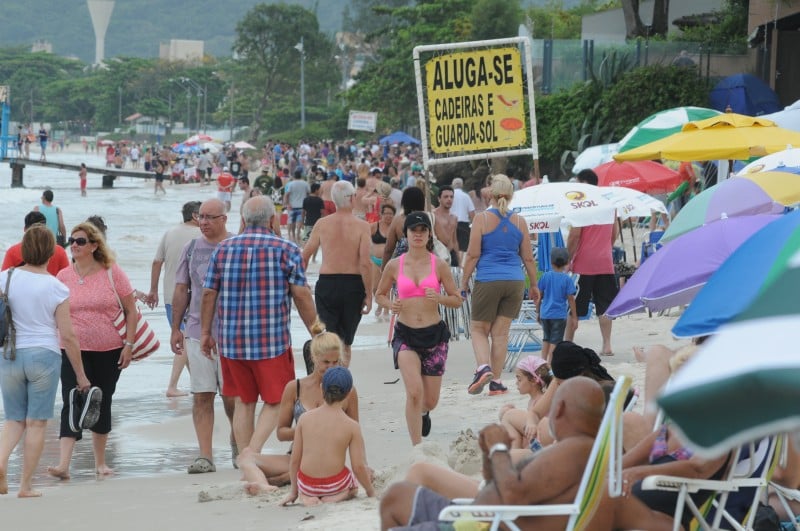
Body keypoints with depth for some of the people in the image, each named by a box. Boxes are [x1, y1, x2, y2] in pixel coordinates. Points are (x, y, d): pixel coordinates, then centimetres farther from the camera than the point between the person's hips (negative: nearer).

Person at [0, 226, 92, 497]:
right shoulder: (56, 288, -7)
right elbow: (67, 336, -6)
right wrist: (81, 375, 2)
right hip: (44, 355, -2)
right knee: (36, 422, 6)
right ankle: (26, 485, 7)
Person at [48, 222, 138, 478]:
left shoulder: (112, 272, -4)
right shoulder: (63, 276, 2)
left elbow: (130, 310, 0)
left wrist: (129, 344, -6)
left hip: (109, 351, 0)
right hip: (74, 351, 0)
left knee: (102, 404, 11)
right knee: (72, 404, -11)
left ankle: (100, 462, 25)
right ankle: (63, 464, -17)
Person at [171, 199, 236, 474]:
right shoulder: (191, 248, 10)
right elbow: (181, 290, 14)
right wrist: (175, 329, 12)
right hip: (196, 331, 3)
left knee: (231, 396, 1)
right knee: (201, 396, -1)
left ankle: (237, 441, 27)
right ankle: (205, 456, 1)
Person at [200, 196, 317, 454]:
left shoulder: (223, 249, 6)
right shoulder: (287, 250, -4)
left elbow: (208, 293, 7)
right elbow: (302, 296, -6)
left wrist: (205, 332, 17)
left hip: (231, 341, 4)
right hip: (272, 341, -4)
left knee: (243, 403, 12)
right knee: (275, 402, 4)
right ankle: (252, 453, -14)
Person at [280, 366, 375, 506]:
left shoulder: (305, 418, -4)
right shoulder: (352, 426, -10)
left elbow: (294, 460, 1)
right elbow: (358, 466, -10)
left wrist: (293, 491, 15)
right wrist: (370, 491, 8)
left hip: (306, 484, 2)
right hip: (335, 483, -2)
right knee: (353, 487, 34)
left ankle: (306, 499, 3)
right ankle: (335, 498, 0)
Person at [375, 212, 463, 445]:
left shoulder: (439, 265, -1)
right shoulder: (394, 266, 0)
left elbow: (457, 300, 3)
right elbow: (380, 294, 14)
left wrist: (439, 298, -17)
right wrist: (391, 305, -7)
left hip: (434, 333, 1)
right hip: (405, 334, -1)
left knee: (430, 400, 9)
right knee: (414, 392, -21)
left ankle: (423, 412, 48)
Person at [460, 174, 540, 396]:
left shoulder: (482, 219, -5)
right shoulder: (519, 221, 6)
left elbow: (473, 255, -7)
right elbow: (528, 258, 9)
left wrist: (464, 282, 1)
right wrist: (534, 286, 19)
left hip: (488, 281, -3)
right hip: (515, 281, 3)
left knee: (479, 329, 10)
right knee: (500, 332, 8)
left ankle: (483, 367, -14)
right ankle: (495, 382, 7)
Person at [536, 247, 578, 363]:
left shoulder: (545, 276, 0)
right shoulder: (567, 279, -8)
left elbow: (539, 296, 5)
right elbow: (571, 299, -6)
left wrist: (538, 311, 17)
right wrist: (574, 317, 1)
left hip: (545, 313, 4)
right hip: (559, 314, -4)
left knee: (546, 338, 18)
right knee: (555, 341, 1)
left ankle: (543, 361, 20)